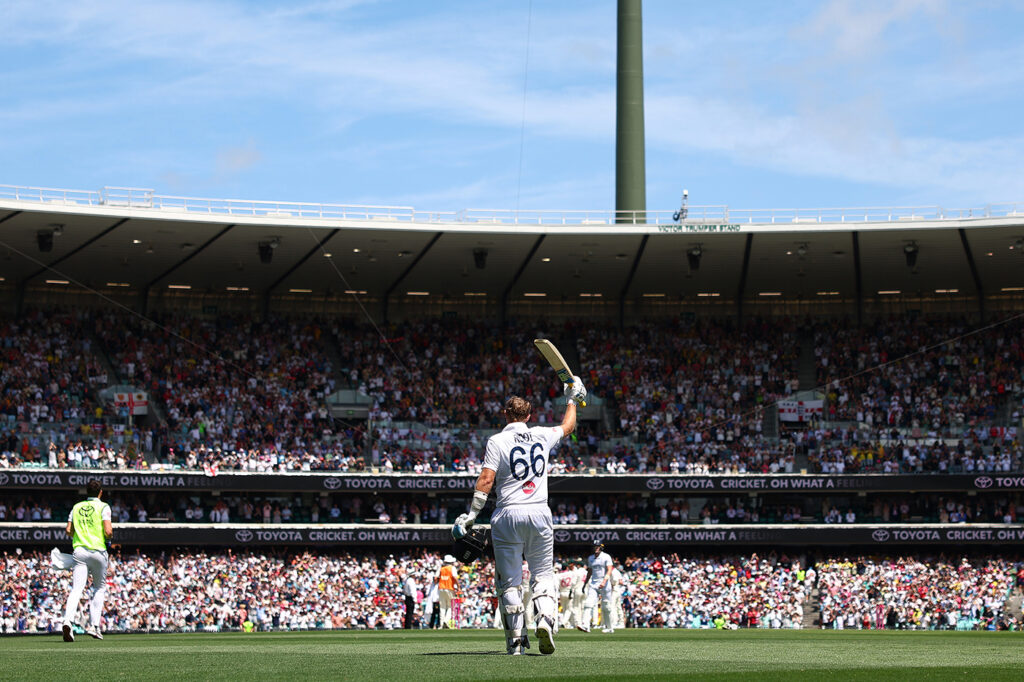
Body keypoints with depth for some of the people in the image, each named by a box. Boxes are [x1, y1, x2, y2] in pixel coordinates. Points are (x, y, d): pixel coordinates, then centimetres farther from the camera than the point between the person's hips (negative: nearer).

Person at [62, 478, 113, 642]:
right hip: (98, 551, -3)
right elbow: (108, 531, -12)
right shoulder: (103, 507, -2)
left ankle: (68, 621, -31)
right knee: (100, 588, 16)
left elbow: (68, 530, 9)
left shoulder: (76, 507, 12)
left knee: (76, 589, -7)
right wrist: (109, 537, 11)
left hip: (79, 550, 3)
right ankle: (93, 625, 9)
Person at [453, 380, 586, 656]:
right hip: (540, 513, 2)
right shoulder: (542, 436, 7)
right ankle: (546, 618, -15)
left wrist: (471, 514, -9)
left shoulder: (497, 441, -3)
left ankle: (516, 638, 1)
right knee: (543, 574, 11)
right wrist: (572, 399, 43)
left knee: (509, 580, 4)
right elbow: (568, 426, 28)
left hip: (508, 514, -2)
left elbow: (486, 480, -11)